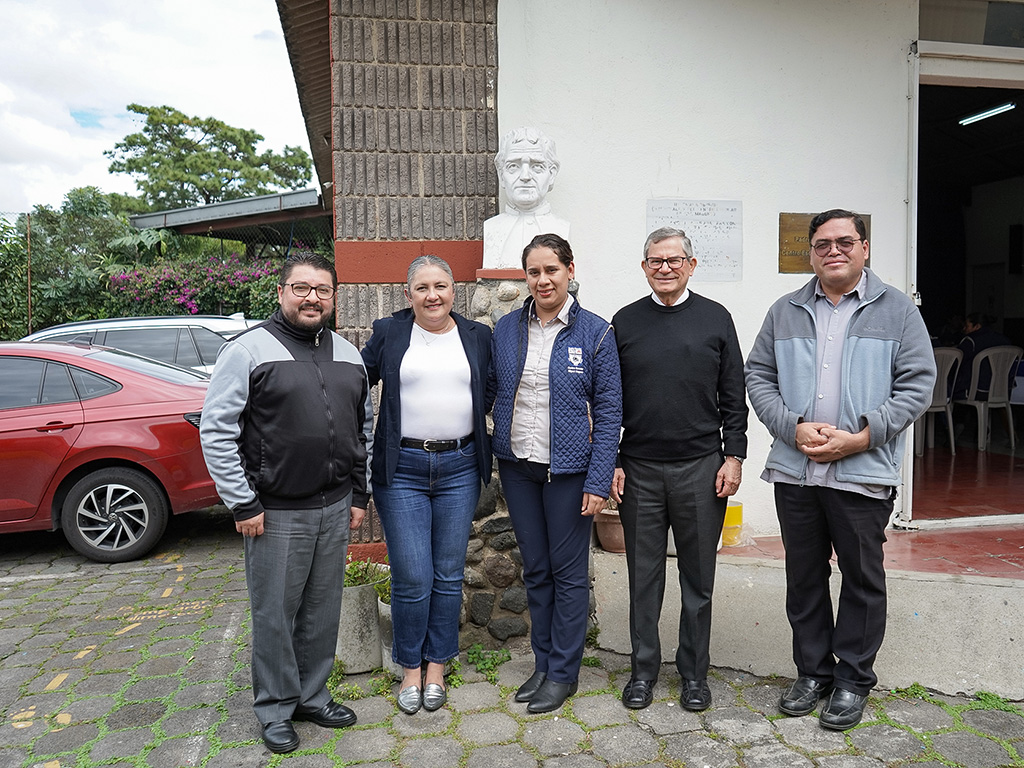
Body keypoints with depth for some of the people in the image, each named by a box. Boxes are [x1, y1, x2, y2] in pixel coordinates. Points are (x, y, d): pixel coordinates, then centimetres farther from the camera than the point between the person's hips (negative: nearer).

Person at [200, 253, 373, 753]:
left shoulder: (348, 355, 10)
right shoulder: (248, 350, -7)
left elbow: (365, 427, 16)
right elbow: (216, 430, -10)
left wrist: (359, 495, 13)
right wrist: (243, 505, -11)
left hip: (335, 508, 5)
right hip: (275, 513, -5)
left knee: (322, 611, 15)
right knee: (275, 614, 8)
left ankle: (312, 696, 34)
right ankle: (276, 709, 27)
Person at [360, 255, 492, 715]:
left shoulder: (478, 337, 7)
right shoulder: (388, 334, 2)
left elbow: (493, 397, 14)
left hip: (460, 468, 2)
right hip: (402, 468, -2)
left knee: (448, 575, 10)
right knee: (412, 578, 0)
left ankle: (436, 666, 28)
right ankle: (410, 668, 23)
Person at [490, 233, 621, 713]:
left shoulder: (595, 332, -7)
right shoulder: (505, 330, 4)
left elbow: (608, 412, -7)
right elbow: (494, 393, 11)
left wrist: (599, 481, -13)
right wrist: (495, 454, 2)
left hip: (569, 469, -4)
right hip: (518, 466, 4)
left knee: (568, 571, 7)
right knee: (535, 569, 14)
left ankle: (563, 673, 22)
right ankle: (542, 664, 30)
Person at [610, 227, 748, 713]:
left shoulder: (715, 318, 5)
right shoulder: (625, 322, 6)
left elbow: (734, 397, 6)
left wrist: (733, 456, -1)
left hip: (700, 467, 0)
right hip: (640, 470, 1)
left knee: (698, 576, 9)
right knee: (644, 573, 9)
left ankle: (694, 672, 26)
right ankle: (643, 668, 25)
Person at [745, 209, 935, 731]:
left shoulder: (896, 310, 2)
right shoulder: (785, 312, 9)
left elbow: (917, 384, -4)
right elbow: (759, 376, 5)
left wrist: (862, 437, -15)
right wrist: (795, 429, -10)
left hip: (864, 473, -2)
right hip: (794, 471, 3)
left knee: (862, 579, 9)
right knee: (804, 576, 13)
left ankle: (853, 680, 26)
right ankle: (813, 671, 30)